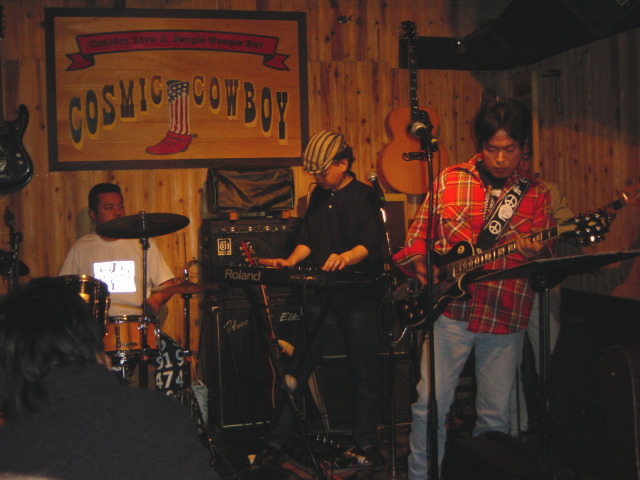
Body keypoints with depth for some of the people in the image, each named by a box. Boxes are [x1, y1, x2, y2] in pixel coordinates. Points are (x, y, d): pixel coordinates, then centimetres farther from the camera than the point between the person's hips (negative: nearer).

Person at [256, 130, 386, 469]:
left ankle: (366, 446, 18)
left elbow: (371, 243, -18)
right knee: (297, 368, 4)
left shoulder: (365, 197, -6)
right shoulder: (319, 196, 14)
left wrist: (345, 257, -37)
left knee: (363, 374, 5)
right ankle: (277, 442, 11)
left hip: (358, 297, -5)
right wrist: (289, 262, -1)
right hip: (320, 297, 5)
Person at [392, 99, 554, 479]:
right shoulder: (450, 180, 4)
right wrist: (421, 265, -10)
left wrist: (535, 253, -20)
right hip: (451, 309, -1)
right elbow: (419, 234, 9)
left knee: (496, 415, 8)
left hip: (505, 318, 1)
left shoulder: (536, 195, 6)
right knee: (430, 405, -4)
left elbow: (546, 256, 3)